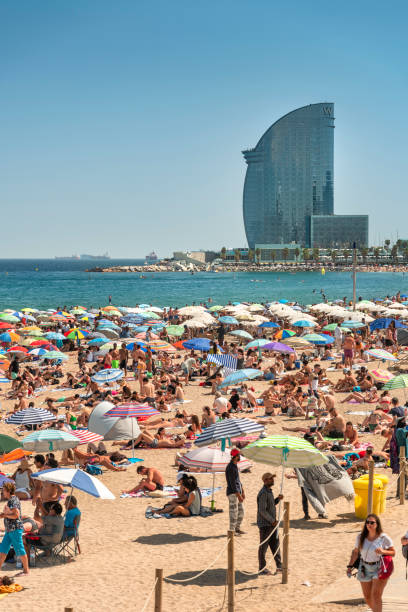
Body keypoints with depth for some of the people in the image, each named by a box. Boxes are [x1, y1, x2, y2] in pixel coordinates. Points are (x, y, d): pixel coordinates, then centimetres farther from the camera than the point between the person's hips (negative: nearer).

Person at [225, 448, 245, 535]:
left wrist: (242, 492, 18)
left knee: (241, 511, 13)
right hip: (232, 493, -10)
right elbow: (232, 483, -21)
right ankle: (232, 530, 2)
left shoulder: (235, 466, 14)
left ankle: (237, 529, 23)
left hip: (238, 492, 10)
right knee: (234, 512, -5)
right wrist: (239, 495, -23)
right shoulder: (230, 467, -17)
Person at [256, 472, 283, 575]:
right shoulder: (263, 493, -19)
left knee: (275, 545, 13)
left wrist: (278, 499, 4)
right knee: (263, 546, 1)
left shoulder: (269, 491, 11)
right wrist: (272, 521, -18)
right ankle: (262, 568, 10)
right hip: (265, 524, -9)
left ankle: (279, 566, 20)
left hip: (272, 523, 9)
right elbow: (262, 510, -23)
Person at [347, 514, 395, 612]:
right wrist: (350, 566, 5)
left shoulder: (384, 538, -11)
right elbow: (355, 552, 10)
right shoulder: (360, 537, -1)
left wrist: (383, 551, -24)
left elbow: (393, 553, -5)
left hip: (379, 569, -4)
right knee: (367, 597, 12)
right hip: (365, 569, 4)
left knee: (376, 595, -15)